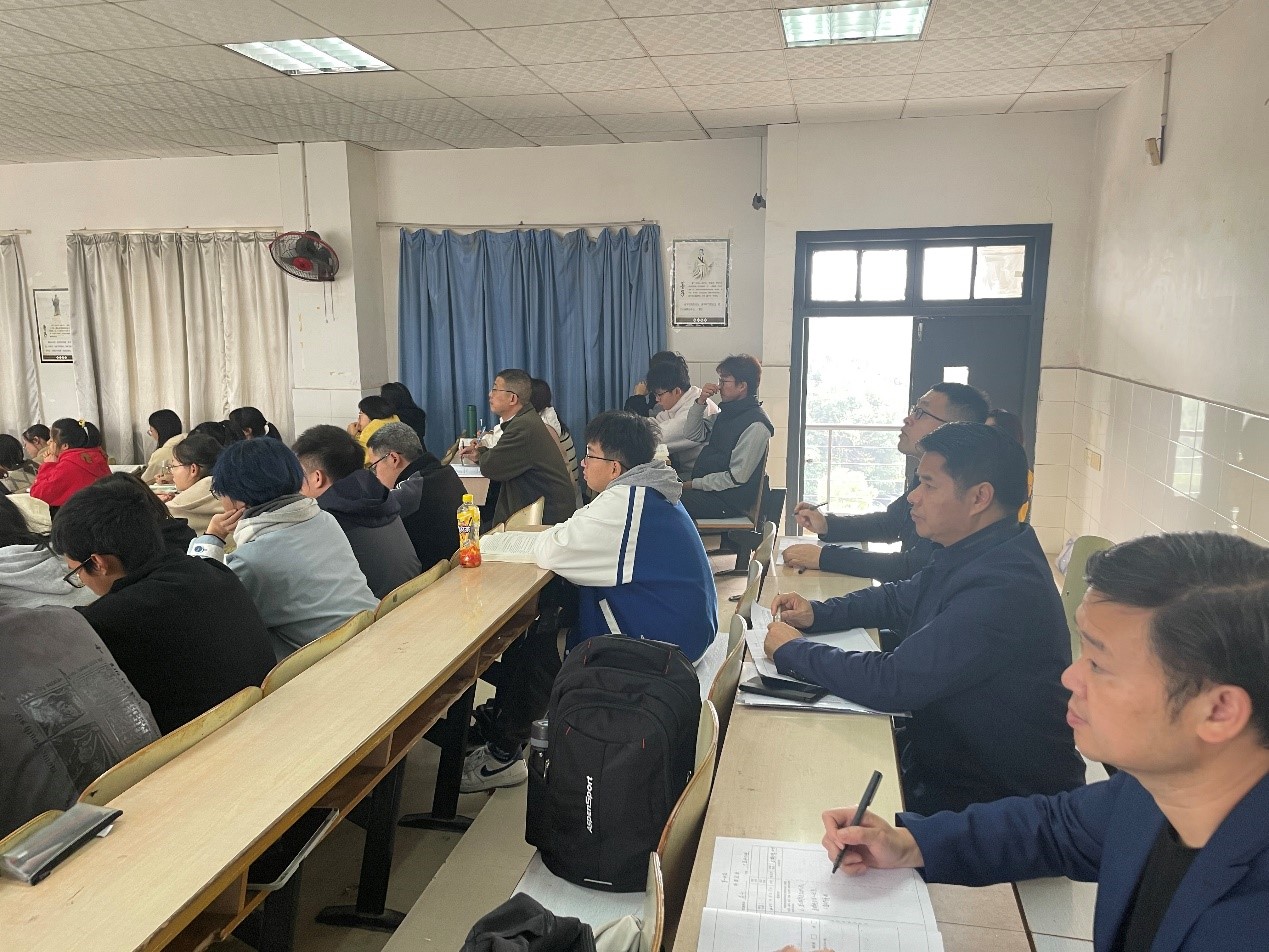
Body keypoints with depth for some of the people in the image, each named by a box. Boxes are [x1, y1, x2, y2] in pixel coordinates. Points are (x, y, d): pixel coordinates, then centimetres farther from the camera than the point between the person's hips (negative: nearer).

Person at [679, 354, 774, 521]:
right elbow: (691, 435, 15)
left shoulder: (755, 425, -16)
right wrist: (700, 402, 0)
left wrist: (694, 484, -14)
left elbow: (736, 477, -19)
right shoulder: (727, 413, 13)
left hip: (728, 502, -9)